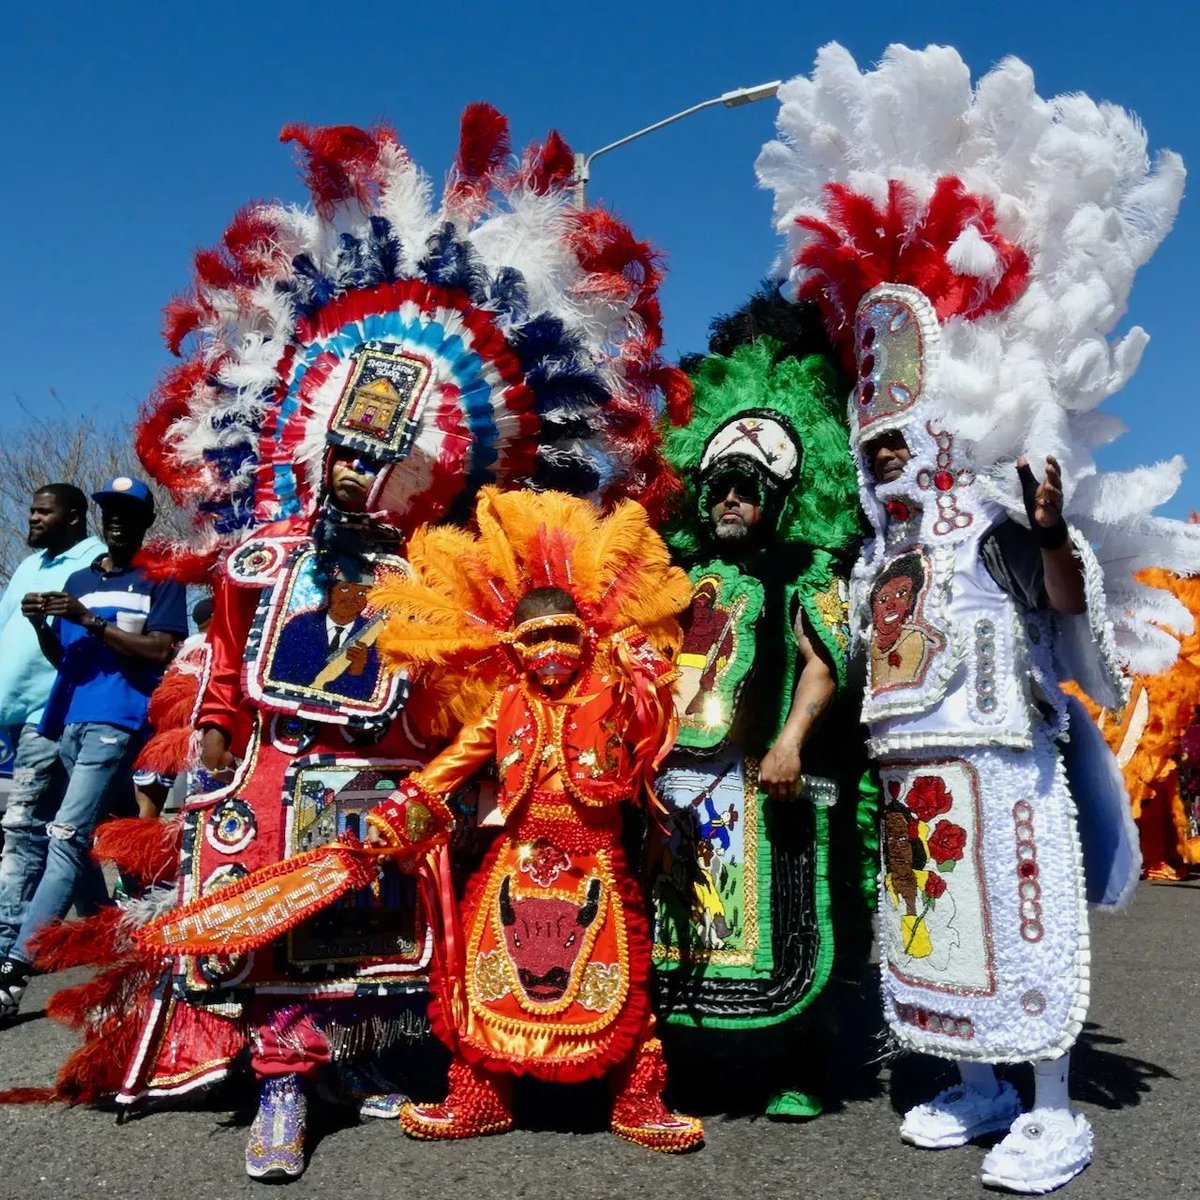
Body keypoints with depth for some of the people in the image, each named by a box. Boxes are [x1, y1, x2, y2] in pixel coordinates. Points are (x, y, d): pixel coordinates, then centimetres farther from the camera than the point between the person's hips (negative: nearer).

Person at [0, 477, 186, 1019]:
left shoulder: (161, 579, 3)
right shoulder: (78, 579, 19)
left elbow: (160, 651, -9)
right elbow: (63, 658, 19)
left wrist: (89, 621, -14)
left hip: (119, 722, -6)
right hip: (71, 721, 6)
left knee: (67, 836, -15)